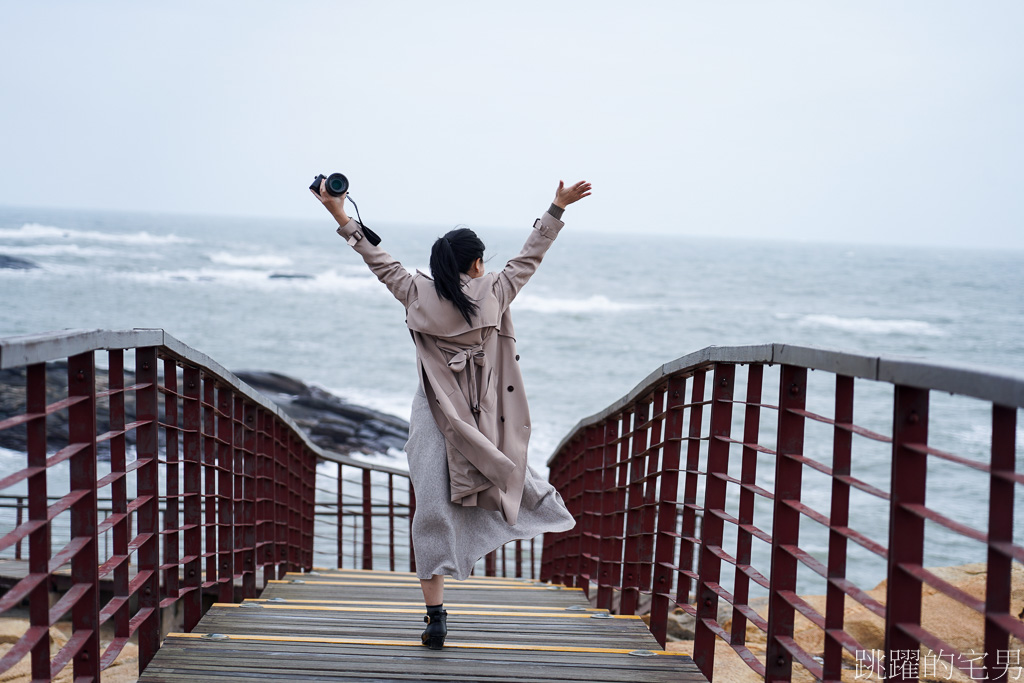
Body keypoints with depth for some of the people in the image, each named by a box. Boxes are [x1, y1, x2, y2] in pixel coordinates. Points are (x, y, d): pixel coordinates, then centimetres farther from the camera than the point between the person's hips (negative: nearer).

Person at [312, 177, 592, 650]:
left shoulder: (418, 294, 1)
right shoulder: (493, 293, 1)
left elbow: (381, 262, 12)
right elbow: (529, 257, 12)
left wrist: (342, 218, 22)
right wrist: (556, 210, 23)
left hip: (437, 420, 1)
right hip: (488, 421, -1)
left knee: (432, 514, 1)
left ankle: (436, 617, 1)